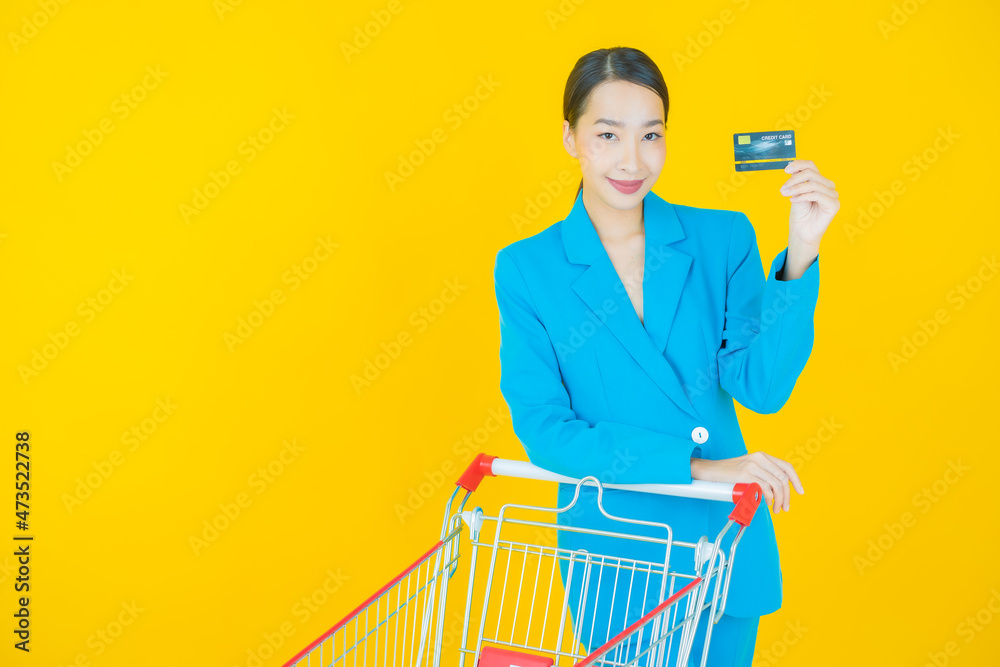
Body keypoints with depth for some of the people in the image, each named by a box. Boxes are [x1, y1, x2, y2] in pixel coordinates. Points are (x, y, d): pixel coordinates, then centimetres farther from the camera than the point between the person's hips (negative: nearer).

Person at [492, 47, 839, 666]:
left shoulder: (722, 239, -5)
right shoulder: (525, 270, -9)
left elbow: (762, 387, -13)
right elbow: (545, 433, -13)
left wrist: (801, 255, -23)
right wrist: (692, 466, -19)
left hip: (727, 551, 2)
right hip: (615, 563, -2)